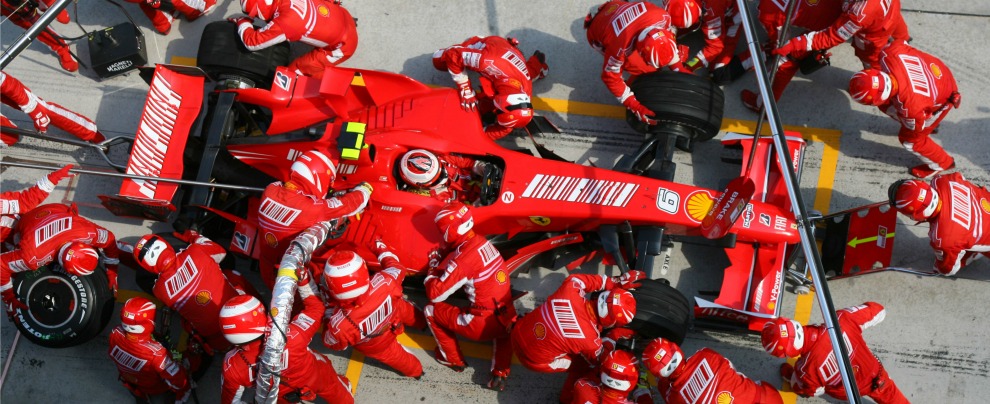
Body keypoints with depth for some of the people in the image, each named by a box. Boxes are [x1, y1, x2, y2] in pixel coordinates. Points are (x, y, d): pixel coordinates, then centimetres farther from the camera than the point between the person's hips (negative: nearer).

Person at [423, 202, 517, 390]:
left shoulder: (463, 259, -19)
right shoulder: (482, 241, 5)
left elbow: (435, 295, -12)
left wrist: (432, 270, 5)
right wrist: (440, 265, 9)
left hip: (484, 325, -7)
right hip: (508, 320, 7)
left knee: (431, 310, 10)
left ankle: (453, 359, 27)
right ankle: (500, 372, 21)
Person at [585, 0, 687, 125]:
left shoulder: (663, 16, -33)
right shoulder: (619, 48, -45)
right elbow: (610, 77, -27)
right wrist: (635, 107, -27)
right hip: (598, 35, -5)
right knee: (640, 67, -16)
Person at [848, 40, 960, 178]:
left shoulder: (911, 106, -45)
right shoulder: (888, 54, -36)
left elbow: (915, 127, -19)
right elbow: (900, 43, -9)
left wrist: (885, 106, -11)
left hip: (942, 99, -6)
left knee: (909, 139, 6)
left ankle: (942, 163, 35)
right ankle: (930, 124, 56)